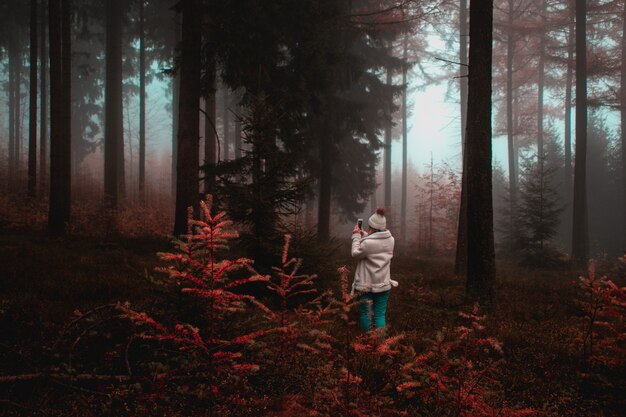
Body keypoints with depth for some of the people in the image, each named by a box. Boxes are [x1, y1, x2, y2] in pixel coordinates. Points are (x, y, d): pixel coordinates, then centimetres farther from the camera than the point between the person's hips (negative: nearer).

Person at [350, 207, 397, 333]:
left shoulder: (367, 243, -23)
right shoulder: (390, 240, -5)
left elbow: (355, 254, -5)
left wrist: (356, 237, 3)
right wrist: (364, 235, 12)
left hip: (366, 285, -4)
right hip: (384, 285, 4)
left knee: (365, 313, 11)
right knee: (380, 314, 9)